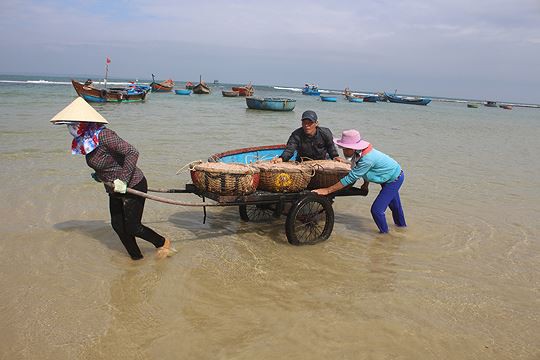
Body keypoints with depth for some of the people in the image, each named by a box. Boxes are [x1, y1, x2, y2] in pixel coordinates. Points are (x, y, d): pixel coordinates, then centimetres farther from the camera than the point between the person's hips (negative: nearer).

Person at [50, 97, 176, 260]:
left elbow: (132, 152, -30)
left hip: (132, 186, -9)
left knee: (132, 227, -1)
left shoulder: (104, 135, -28)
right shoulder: (84, 141, -1)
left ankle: (163, 243, 23)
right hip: (115, 190, 9)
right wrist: (99, 175, 20)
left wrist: (123, 180, -31)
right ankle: (136, 257, 31)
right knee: (118, 225, 13)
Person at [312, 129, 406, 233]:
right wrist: (366, 184, 9)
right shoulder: (360, 152, -12)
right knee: (393, 204, 30)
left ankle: (384, 233, 12)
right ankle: (401, 224, 53)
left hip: (395, 179, -9)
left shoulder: (367, 159, -38)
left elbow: (350, 178, -36)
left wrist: (327, 190, -35)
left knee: (376, 210, -10)